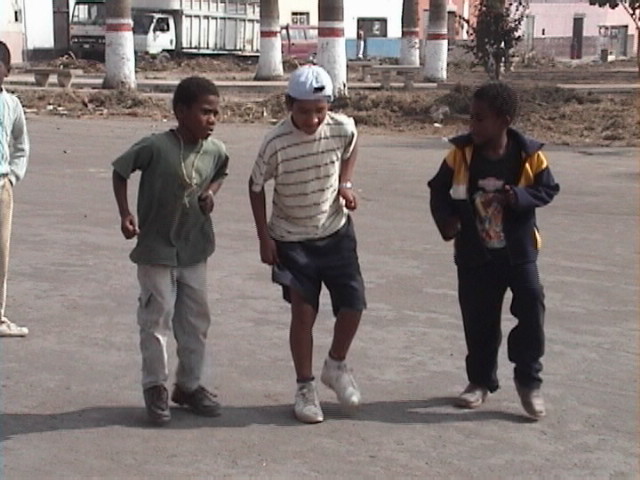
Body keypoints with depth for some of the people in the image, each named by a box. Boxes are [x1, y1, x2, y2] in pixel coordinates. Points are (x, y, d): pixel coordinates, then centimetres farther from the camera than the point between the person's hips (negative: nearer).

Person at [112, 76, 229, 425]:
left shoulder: (216, 151, -5)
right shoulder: (155, 147, -20)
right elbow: (120, 170, -7)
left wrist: (211, 192, -3)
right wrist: (125, 214, -13)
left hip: (195, 249, 5)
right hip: (156, 249, -5)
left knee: (196, 320, 12)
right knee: (157, 319, 2)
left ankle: (189, 385, 27)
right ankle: (155, 388, 17)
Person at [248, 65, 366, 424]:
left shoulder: (343, 128, -14)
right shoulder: (277, 143, -21)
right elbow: (257, 186, -5)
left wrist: (346, 183, -3)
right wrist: (265, 238, -6)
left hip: (335, 232, 3)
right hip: (292, 238, -3)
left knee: (353, 304, -2)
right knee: (303, 312, -2)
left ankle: (336, 366, 26)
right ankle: (305, 388, 16)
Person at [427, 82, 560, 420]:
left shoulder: (529, 155, -12)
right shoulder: (461, 153, -9)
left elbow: (548, 189, -3)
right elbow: (439, 190, 2)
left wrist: (520, 197, -22)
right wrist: (446, 220, -15)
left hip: (518, 251, -1)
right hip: (474, 254, 1)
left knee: (531, 311, -4)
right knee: (478, 319, 9)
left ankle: (528, 380, 13)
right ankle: (481, 380, 27)